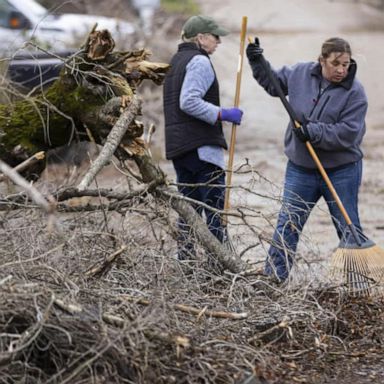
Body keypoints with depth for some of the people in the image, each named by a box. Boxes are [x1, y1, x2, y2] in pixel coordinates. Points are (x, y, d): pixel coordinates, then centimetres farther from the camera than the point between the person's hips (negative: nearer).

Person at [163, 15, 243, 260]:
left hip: (178, 147, 9)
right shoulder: (199, 61, -9)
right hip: (202, 147, -9)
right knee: (216, 209, -7)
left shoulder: (177, 61, 21)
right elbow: (189, 102, -21)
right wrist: (223, 114, -18)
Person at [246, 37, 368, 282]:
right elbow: (273, 82, 18)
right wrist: (258, 63, 4)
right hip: (301, 168, 3)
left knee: (349, 230, 6)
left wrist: (313, 132, -27)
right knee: (287, 226, 4)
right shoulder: (300, 73, -2)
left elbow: (347, 133, -21)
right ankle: (273, 278, 9)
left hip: (342, 171, -3)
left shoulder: (355, 92, -14)